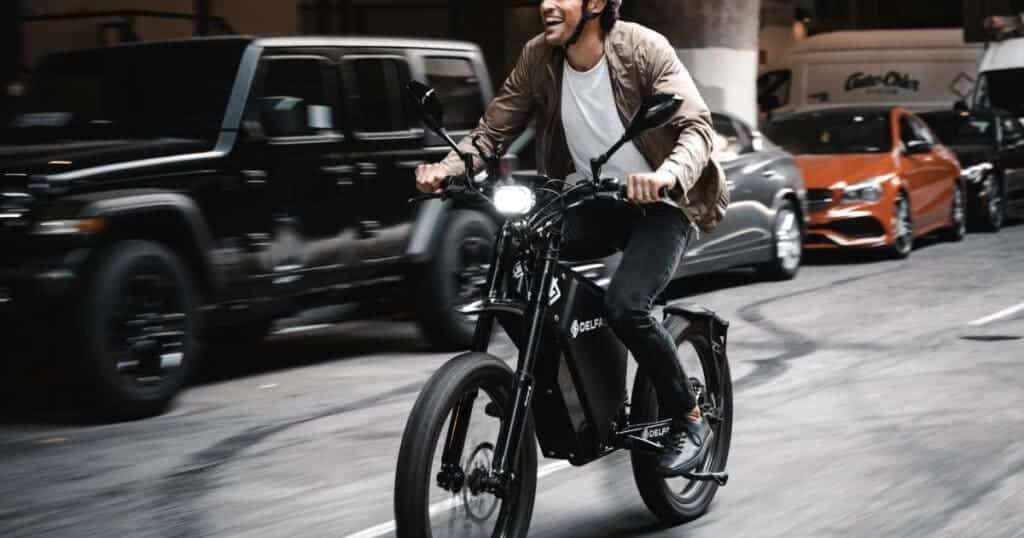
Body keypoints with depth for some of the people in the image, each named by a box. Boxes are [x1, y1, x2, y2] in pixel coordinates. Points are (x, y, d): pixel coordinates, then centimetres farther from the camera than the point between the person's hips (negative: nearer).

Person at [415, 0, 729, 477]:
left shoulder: (644, 49, -18)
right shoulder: (538, 58, -5)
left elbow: (696, 127, -24)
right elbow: (493, 130, -4)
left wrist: (668, 174, -46)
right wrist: (447, 167, -24)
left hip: (658, 203, -5)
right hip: (590, 199, 5)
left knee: (624, 306, -28)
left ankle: (690, 421, -5)